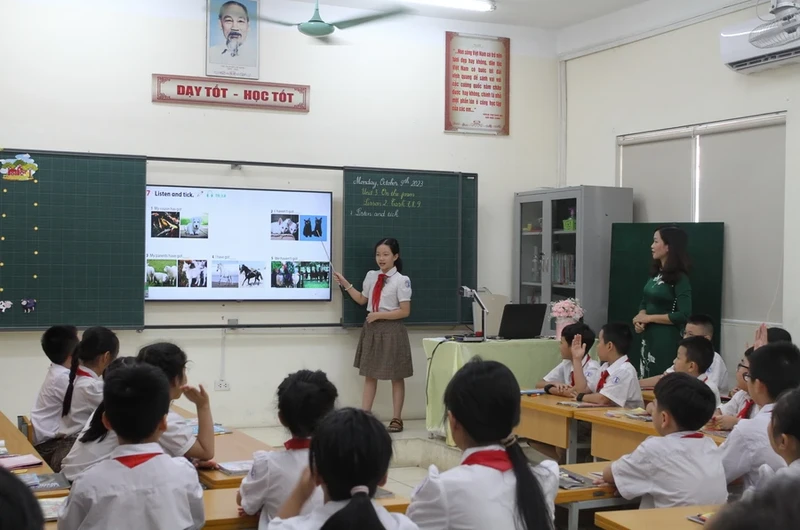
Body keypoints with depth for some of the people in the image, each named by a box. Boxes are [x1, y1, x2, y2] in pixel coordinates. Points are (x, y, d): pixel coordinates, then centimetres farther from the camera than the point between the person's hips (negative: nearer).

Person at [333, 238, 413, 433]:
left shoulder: (401, 280, -12)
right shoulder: (371, 276, 5)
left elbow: (405, 311, -14)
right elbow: (362, 299, 17)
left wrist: (379, 315, -17)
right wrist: (346, 284, 7)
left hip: (391, 330, -6)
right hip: (372, 328, 6)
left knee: (396, 376, 6)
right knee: (370, 374, 8)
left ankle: (397, 419, 14)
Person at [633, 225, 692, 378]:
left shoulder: (680, 278, -13)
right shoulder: (656, 272, 9)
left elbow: (683, 315, -19)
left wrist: (649, 318, -14)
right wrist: (640, 317, -5)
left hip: (667, 339, -7)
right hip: (648, 336, 7)